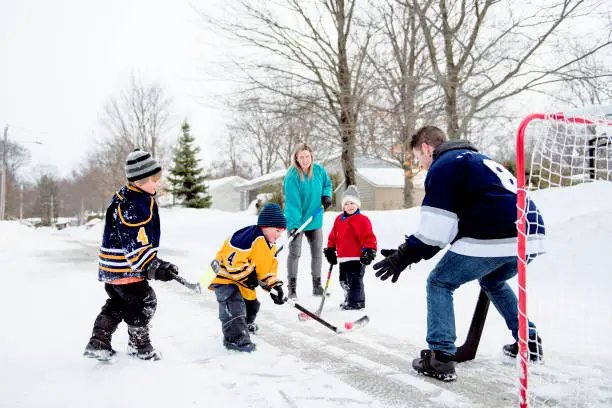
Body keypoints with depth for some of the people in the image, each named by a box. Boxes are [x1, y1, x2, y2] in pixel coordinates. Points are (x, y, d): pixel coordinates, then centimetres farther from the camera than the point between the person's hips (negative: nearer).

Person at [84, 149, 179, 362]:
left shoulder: (141, 197, 9)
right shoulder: (130, 205, -24)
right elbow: (134, 244, -28)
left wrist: (156, 263, 27)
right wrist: (154, 268, -29)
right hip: (124, 267, -11)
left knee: (118, 303, 20)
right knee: (143, 301, 1)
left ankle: (98, 344, 27)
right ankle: (139, 345, 16)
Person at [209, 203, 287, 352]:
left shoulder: (270, 246, 7)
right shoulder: (251, 236, -27)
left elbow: (268, 270, 13)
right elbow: (231, 257, -32)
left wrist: (274, 286, -1)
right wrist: (247, 274, -26)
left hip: (244, 281, 10)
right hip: (225, 275, -10)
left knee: (252, 304, 21)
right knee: (234, 304, -26)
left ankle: (246, 325, 49)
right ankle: (235, 337, -23)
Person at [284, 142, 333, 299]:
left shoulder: (319, 170, -6)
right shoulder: (292, 177, -21)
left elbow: (327, 183, 15)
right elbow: (292, 202, -26)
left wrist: (326, 195, -6)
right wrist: (293, 224, -33)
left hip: (315, 220, 5)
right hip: (296, 221, -5)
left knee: (317, 253, 11)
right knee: (294, 253, -1)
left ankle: (317, 285, 25)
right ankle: (292, 287, 11)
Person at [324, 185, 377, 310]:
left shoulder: (362, 220, -9)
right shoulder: (339, 219, 11)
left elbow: (369, 237, -11)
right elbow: (333, 237, 18)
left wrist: (369, 251, -16)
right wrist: (330, 250, 18)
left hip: (356, 258, -7)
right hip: (342, 258, 7)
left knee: (355, 280, -4)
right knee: (344, 280, 16)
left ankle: (356, 301, 7)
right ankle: (349, 299, 31)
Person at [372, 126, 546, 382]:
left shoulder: (442, 166, 0)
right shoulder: (477, 159, 28)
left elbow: (435, 227, -9)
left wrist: (405, 255, 0)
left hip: (491, 242, -9)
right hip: (530, 238, 9)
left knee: (439, 283, 6)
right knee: (493, 282, 34)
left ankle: (440, 358, 2)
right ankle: (529, 343, 36)